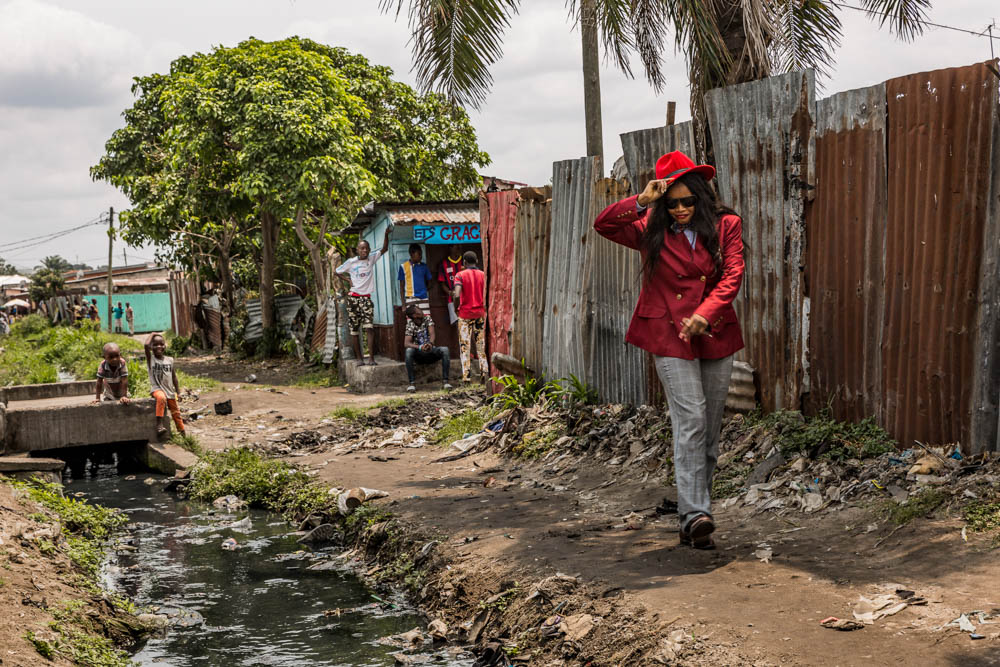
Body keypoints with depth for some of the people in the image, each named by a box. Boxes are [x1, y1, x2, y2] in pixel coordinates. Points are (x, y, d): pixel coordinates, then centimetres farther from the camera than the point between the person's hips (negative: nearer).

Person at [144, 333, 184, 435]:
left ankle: (182, 433, 24)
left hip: (169, 391, 5)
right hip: (157, 389, -5)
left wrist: (178, 392, 12)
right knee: (161, 398, -37)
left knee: (176, 413, 11)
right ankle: (159, 424, -39)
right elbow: (146, 346, -24)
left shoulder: (169, 360, 6)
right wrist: (152, 335, -8)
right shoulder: (151, 358, -4)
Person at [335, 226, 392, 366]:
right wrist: (348, 280, -1)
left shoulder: (372, 258, 4)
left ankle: (371, 358, -16)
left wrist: (386, 235, -14)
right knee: (355, 330, 5)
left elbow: (384, 249, 1)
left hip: (366, 297, 0)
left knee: (369, 328, -13)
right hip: (353, 297, 0)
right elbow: (336, 271, 11)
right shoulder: (351, 262, 0)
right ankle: (359, 357, 13)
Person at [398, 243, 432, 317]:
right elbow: (401, 286, 3)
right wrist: (403, 304, -1)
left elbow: (429, 282, 19)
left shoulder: (424, 266, 9)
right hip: (411, 299, -3)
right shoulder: (403, 267, 1)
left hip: (424, 299, 3)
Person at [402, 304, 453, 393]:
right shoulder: (410, 325, -5)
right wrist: (420, 347, -38)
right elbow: (406, 343, -18)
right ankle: (412, 383, -33)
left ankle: (446, 381, -31)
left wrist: (430, 344, -39)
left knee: (445, 350, -28)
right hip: (419, 354, -1)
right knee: (409, 351, -33)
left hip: (431, 351, 1)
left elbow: (432, 334, -14)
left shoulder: (427, 318, 1)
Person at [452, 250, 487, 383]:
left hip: (465, 313, -3)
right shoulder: (482, 275, 2)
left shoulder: (460, 275, -7)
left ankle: (466, 375, -3)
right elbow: (486, 296, -3)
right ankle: (485, 371, 8)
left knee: (465, 345, 1)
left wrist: (455, 303, -1)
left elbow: (457, 295, -19)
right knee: (481, 344, 11)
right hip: (480, 312, 3)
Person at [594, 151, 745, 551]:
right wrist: (641, 202, -17)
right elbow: (603, 225, -5)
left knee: (711, 427, 7)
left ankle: (694, 515, 18)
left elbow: (732, 276, -8)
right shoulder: (652, 229, 4)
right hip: (670, 336, -3)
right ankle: (694, 514, -17)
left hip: (715, 335, 3)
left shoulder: (726, 225, 4)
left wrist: (705, 313, -23)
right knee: (690, 420, -14)